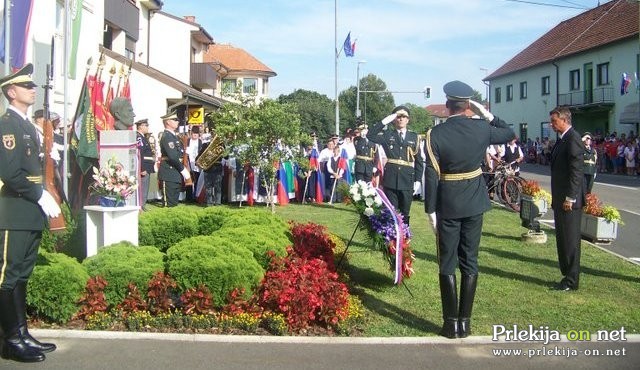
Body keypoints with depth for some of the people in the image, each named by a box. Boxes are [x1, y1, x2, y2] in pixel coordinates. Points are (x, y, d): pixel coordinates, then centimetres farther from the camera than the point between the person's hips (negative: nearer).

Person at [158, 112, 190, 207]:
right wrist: (183, 170, -17)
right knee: (169, 203, -7)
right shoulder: (166, 136, -13)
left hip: (175, 174, 10)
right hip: (169, 174, -10)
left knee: (174, 202, 13)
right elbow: (172, 157, -21)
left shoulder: (173, 136, 18)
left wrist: (183, 169, 9)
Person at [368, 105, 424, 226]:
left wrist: (418, 181, 2)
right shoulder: (387, 135, 6)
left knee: (405, 214, 9)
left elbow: (419, 161, 8)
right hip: (390, 181, -1)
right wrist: (385, 121, -14)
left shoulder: (414, 137, 9)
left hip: (407, 181, 1)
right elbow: (370, 136, -12)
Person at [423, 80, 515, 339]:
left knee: (448, 264, 6)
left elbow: (431, 175, -12)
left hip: (447, 204, -2)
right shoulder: (481, 128, -4)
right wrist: (486, 114, 8)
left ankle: (452, 323, 8)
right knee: (470, 262, 10)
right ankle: (465, 322, 13)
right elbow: (510, 134, 16)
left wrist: (431, 210, -5)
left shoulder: (435, 134, -12)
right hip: (474, 203, 3)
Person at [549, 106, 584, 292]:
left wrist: (570, 198, -20)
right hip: (560, 199, 10)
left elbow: (576, 170, -20)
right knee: (562, 239, 14)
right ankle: (567, 275, 23)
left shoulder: (573, 139, -15)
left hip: (569, 200, -10)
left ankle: (571, 280, 6)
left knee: (570, 240, -2)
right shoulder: (561, 139, 15)